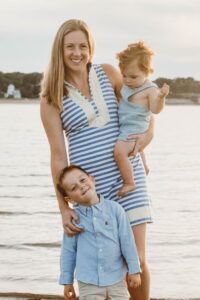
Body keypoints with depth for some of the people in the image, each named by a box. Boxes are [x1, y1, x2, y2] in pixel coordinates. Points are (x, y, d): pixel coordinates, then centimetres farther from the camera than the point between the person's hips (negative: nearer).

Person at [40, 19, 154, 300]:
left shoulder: (108, 73, 4)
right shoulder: (51, 98, -3)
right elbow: (58, 155, -6)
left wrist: (149, 134, -4)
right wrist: (64, 207, -11)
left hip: (128, 174, 1)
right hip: (89, 184, -1)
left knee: (136, 260, -4)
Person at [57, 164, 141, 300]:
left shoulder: (114, 208, -4)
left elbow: (127, 240, 0)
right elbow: (68, 251, 5)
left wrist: (134, 270, 0)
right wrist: (67, 281, 7)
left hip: (116, 279, 1)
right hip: (88, 283, 0)